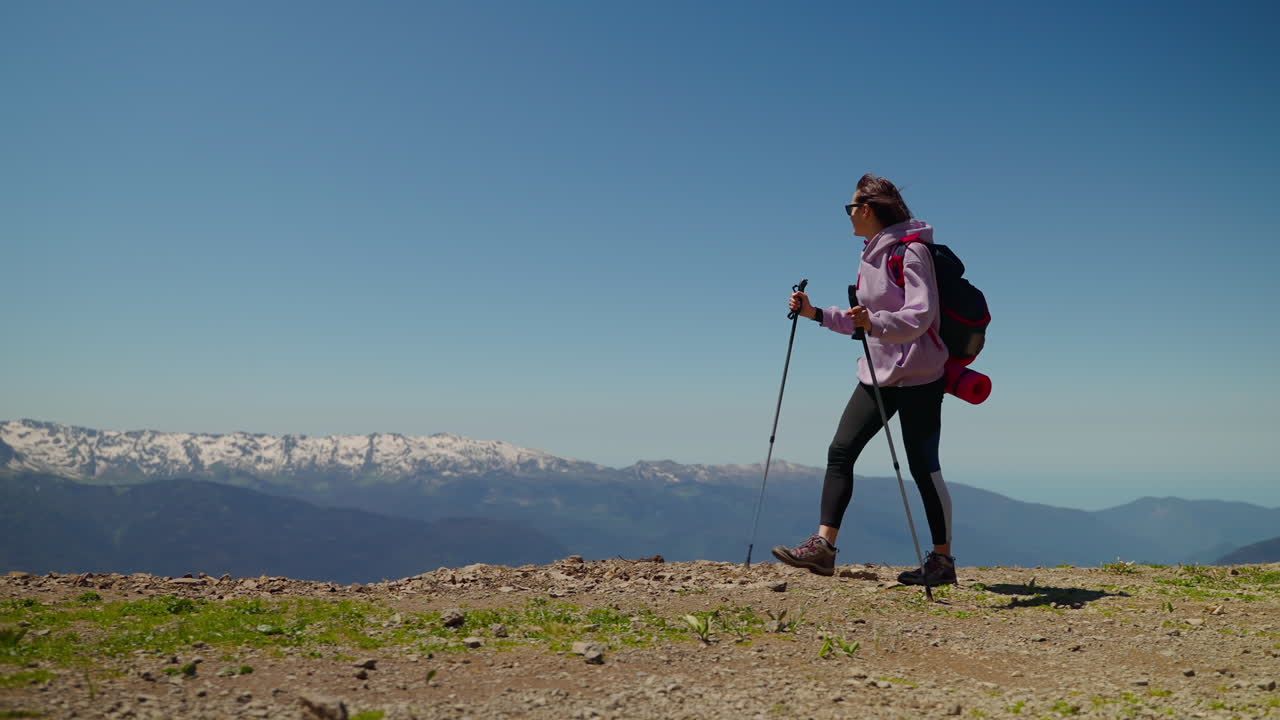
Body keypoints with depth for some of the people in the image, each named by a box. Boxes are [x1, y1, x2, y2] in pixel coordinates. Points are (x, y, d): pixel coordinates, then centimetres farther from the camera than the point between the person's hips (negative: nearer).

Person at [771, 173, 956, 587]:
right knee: (840, 451, -1)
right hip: (878, 373, 8)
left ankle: (942, 559, 11)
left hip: (917, 375, -8)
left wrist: (876, 323, -38)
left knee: (923, 466, -2)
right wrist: (817, 314, 13)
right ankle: (823, 545, 0)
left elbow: (921, 315, -23)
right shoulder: (872, 254, 15)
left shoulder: (910, 250, -12)